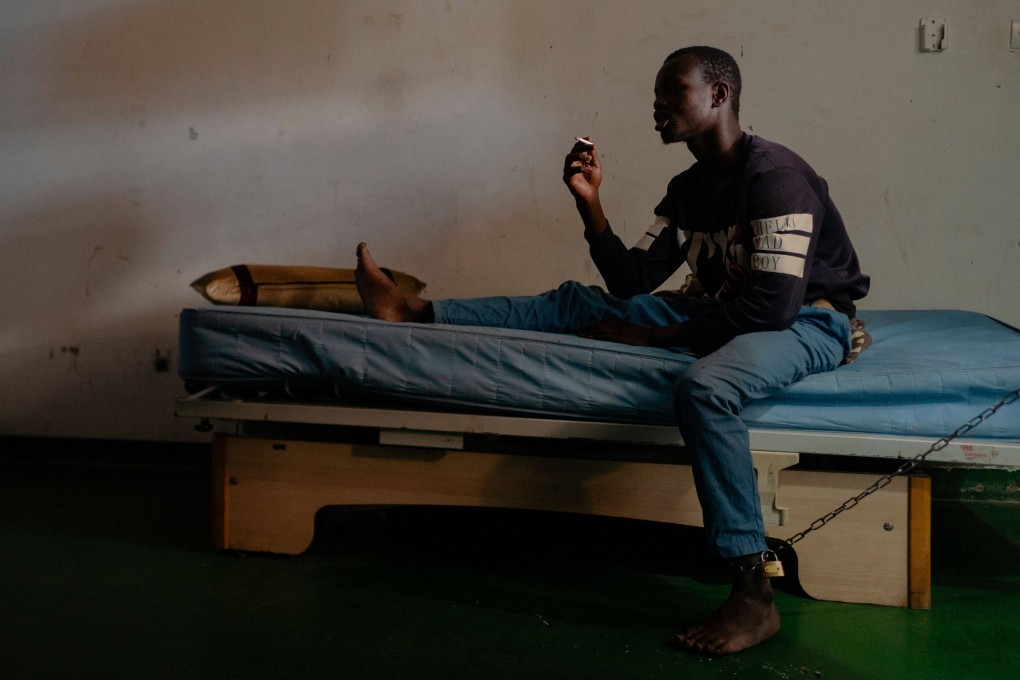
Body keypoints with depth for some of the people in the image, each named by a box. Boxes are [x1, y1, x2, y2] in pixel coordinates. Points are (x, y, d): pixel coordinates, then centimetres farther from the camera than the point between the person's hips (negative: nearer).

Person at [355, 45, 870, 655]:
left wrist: (654, 335, -19)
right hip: (724, 316, 9)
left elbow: (774, 304, -26)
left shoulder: (774, 174, -18)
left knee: (704, 387, -40)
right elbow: (633, 280, 7)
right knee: (577, 302, 3)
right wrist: (590, 202, -6)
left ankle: (754, 598, -37)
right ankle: (417, 312, 4)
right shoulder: (687, 190, 10)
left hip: (809, 323, -9)